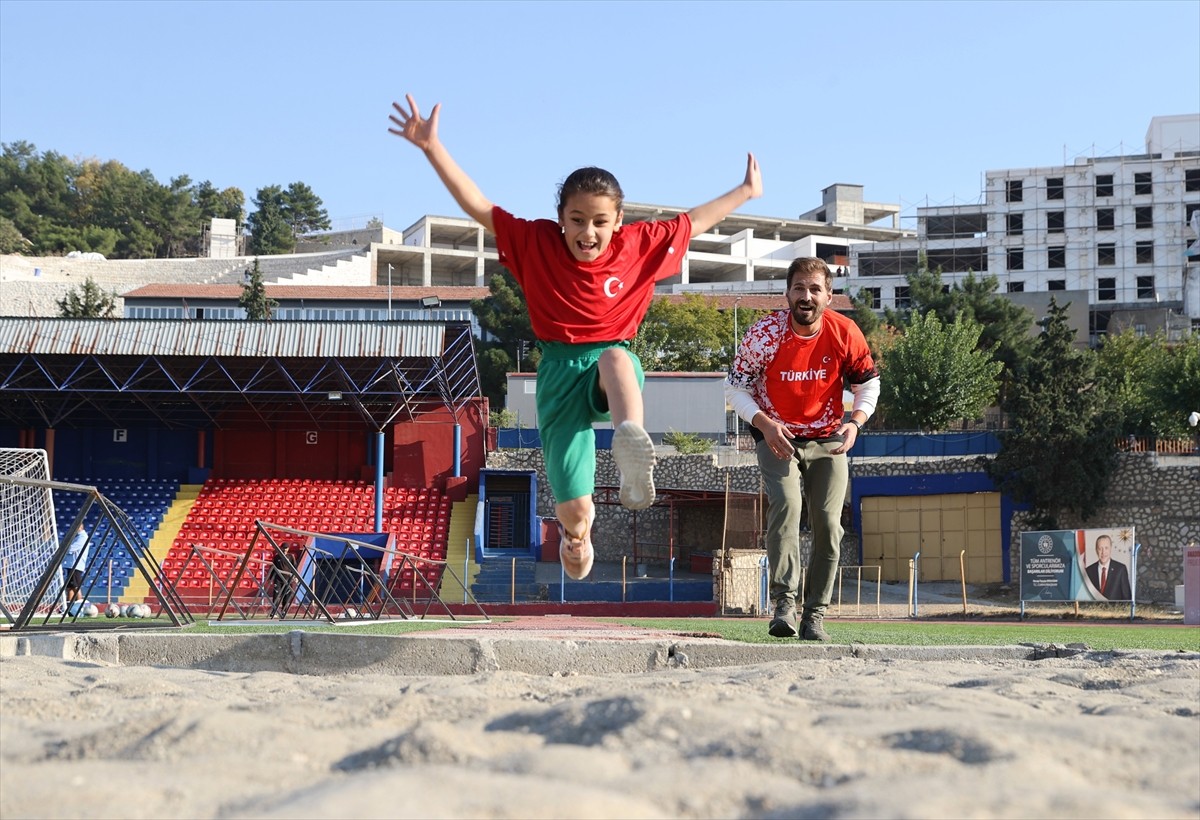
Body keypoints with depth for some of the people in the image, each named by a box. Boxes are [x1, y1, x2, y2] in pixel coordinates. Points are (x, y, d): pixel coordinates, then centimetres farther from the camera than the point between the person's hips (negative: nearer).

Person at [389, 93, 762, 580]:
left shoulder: (640, 246, 3)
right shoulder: (536, 243, -1)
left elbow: (694, 221, 20)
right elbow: (476, 206, -2)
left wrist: (745, 192, 27)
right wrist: (432, 147, -10)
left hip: (615, 364, 0)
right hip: (560, 372, 0)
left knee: (615, 357, -41)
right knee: (574, 510, -9)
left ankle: (631, 450, -70)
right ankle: (576, 532, 31)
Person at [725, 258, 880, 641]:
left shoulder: (845, 333, -13)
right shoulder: (763, 335, -18)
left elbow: (868, 382, 1)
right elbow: (735, 386, -9)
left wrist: (855, 421, -17)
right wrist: (764, 424, -24)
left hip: (828, 440, 2)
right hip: (777, 437, -2)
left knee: (828, 523, -3)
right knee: (786, 503, -24)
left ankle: (815, 614, 8)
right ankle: (785, 603, -24)